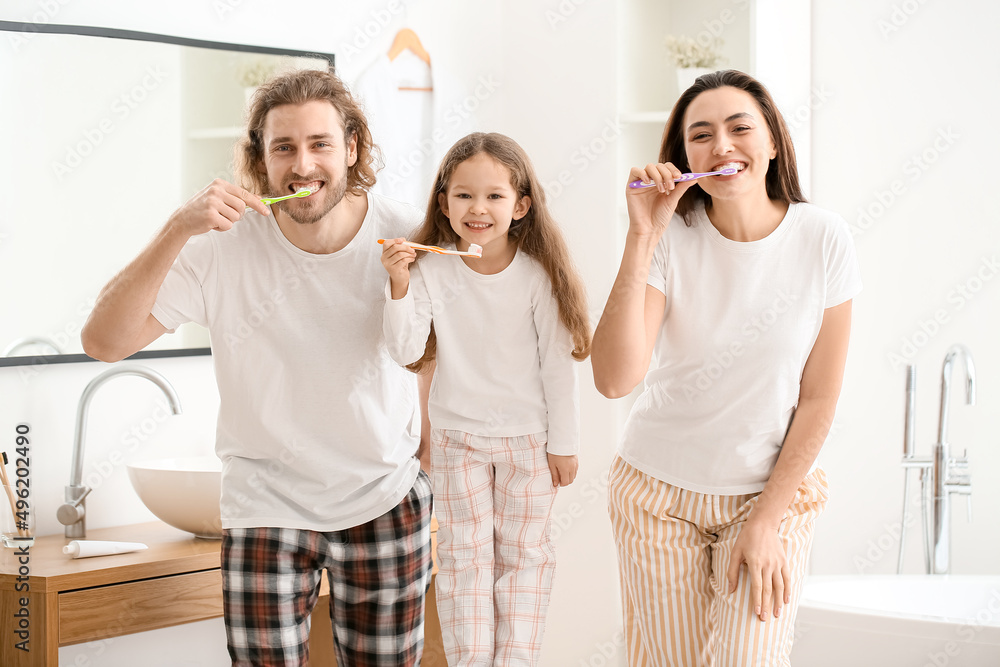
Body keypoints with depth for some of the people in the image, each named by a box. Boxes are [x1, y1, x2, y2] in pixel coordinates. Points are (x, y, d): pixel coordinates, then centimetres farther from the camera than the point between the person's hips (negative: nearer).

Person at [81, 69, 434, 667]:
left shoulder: (406, 234, -10)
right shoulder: (222, 246, -15)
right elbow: (104, 342, -21)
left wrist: (435, 483, 7)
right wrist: (178, 230, -31)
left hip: (387, 503, 2)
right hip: (265, 506, -1)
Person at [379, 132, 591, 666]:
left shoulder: (538, 274, -14)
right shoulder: (431, 270, -13)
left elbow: (557, 363, -6)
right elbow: (406, 351, -18)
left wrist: (563, 442, -2)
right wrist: (399, 284, -32)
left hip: (528, 436, 0)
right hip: (457, 436, 0)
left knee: (523, 553, 10)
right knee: (464, 557, 7)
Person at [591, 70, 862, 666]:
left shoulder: (824, 238, -12)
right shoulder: (671, 239, -13)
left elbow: (819, 398, -6)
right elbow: (615, 379, -25)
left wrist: (766, 522, -9)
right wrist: (642, 239, -29)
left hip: (774, 491, 0)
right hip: (660, 491, 0)